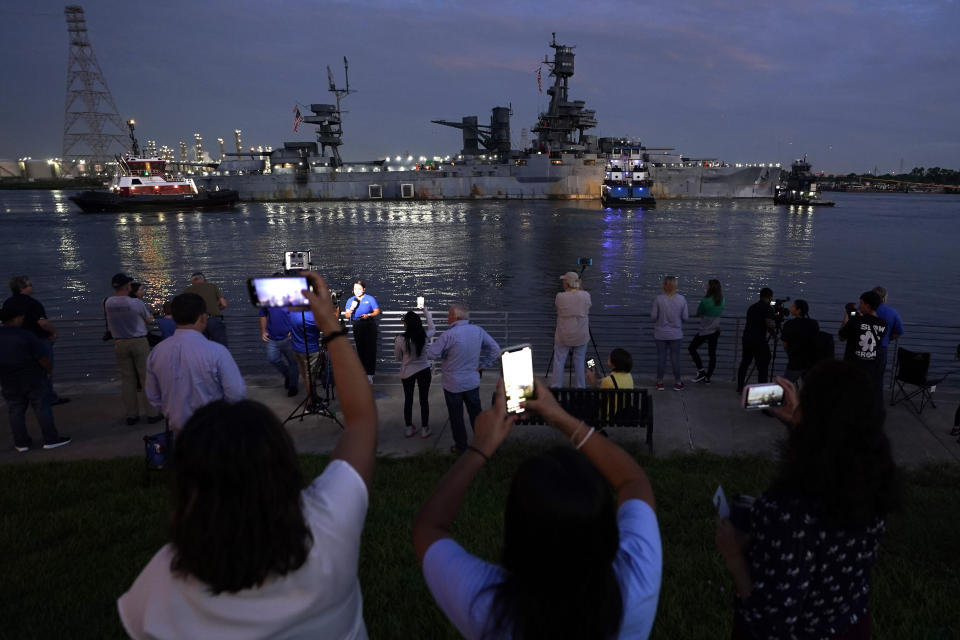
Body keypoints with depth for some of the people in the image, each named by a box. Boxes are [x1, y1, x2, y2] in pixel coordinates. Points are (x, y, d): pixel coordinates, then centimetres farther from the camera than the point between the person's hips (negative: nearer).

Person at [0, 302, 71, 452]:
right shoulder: (26, 336, -20)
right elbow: (43, 358, -17)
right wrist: (48, 369, 2)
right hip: (33, 379, -5)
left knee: (15, 411, 12)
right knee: (42, 408, 4)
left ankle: (22, 443, 17)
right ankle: (51, 439, 8)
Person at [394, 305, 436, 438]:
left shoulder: (400, 339, -20)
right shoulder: (424, 335, -15)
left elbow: (398, 357, -4)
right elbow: (432, 328, 8)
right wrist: (426, 312, 16)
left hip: (407, 371, 0)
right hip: (424, 370, 0)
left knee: (408, 400, 16)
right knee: (424, 400, 11)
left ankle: (409, 429, 26)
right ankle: (424, 429, 19)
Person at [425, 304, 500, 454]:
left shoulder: (449, 335, -21)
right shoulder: (478, 331, -4)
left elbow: (431, 354, -17)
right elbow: (495, 349, 2)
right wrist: (482, 364, 6)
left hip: (453, 384, -4)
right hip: (473, 381, 5)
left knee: (456, 418, 11)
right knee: (476, 414, 17)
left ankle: (461, 447, 23)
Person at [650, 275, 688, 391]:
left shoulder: (658, 299, -14)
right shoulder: (682, 299, -9)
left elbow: (653, 317, -10)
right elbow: (685, 317, -3)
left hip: (661, 334, -1)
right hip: (676, 334, 1)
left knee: (661, 357, 9)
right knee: (675, 357, 11)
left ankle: (660, 382, 18)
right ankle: (677, 383, 20)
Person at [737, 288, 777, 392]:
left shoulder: (752, 307, 15)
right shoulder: (768, 308, -7)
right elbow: (769, 324, -19)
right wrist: (774, 333, 0)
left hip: (746, 339, 7)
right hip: (759, 341, -7)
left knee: (744, 363, 17)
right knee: (763, 366, -1)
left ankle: (740, 387, 22)